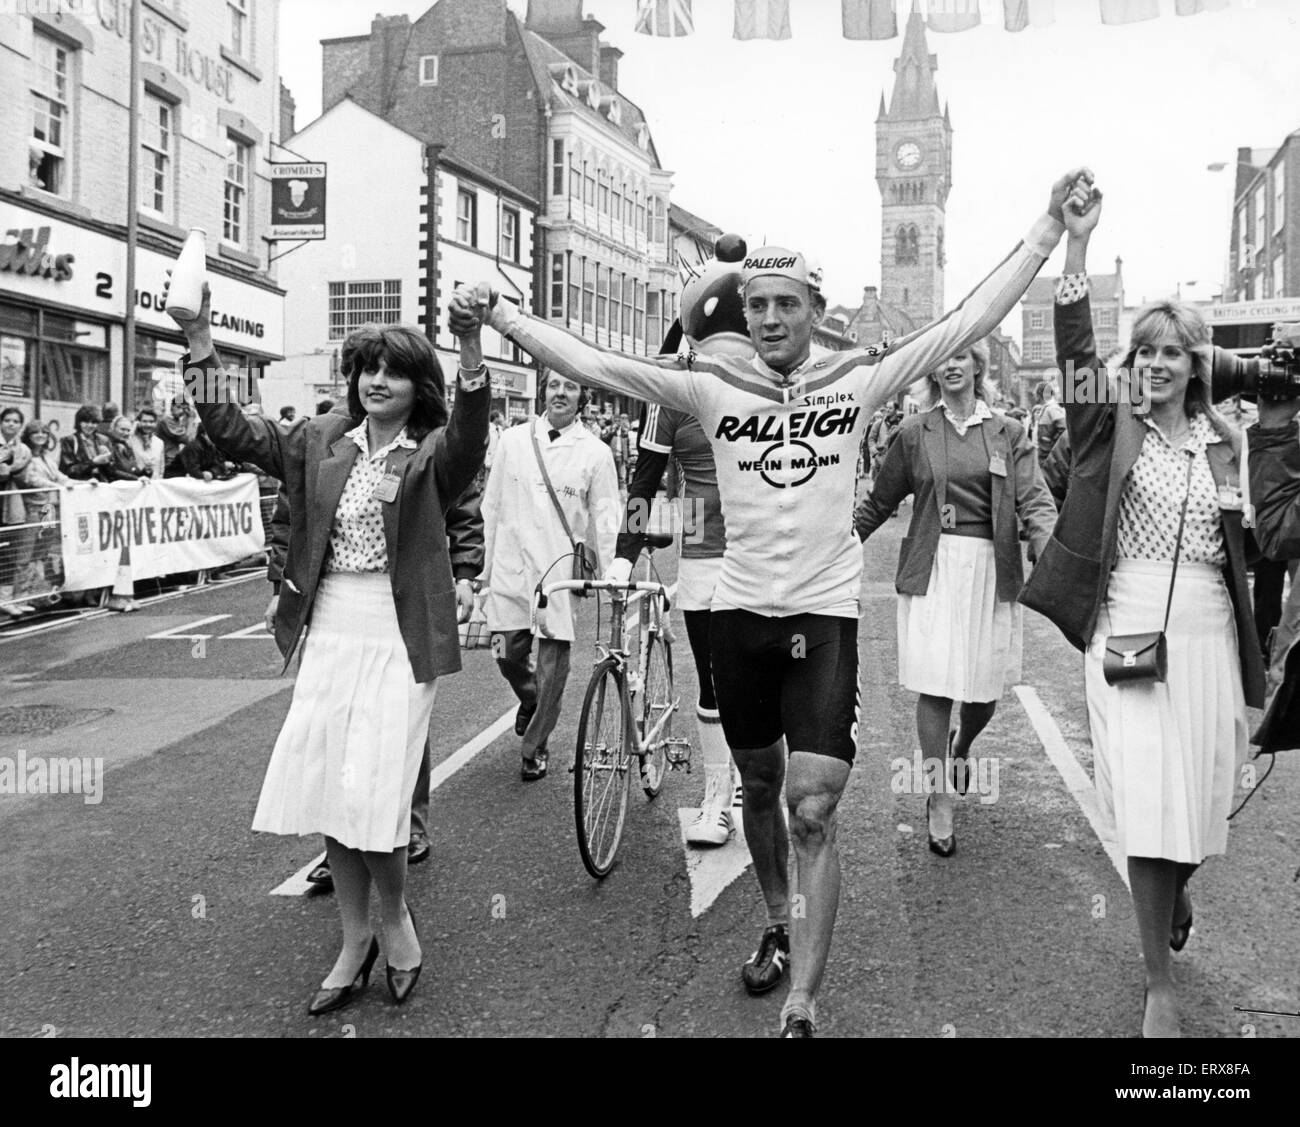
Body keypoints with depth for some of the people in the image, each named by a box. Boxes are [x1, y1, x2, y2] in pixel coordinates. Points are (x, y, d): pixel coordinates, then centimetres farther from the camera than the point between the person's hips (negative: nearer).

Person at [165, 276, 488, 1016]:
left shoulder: (433, 454, -4)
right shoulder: (323, 441, 9)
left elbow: (470, 435, -26)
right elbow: (235, 432, 3)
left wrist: (471, 347, -43)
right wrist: (200, 344, -9)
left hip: (399, 636, -5)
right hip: (329, 630, 5)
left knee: (373, 792, -9)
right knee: (331, 792, 8)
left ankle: (395, 914, 22)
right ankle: (356, 941, 25)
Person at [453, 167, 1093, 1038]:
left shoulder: (859, 379, -2)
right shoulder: (714, 386, -1)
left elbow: (970, 323, -3)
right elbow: (594, 365, -5)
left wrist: (1048, 230, -7)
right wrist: (500, 317, -11)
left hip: (825, 615, -2)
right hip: (739, 609, 3)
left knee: (813, 812, -8)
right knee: (760, 786, 20)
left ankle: (803, 1006, 1)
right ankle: (779, 927, 45)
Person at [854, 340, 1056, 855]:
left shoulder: (1007, 432, 6)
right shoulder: (914, 432, 5)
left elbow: (1035, 502, -3)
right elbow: (879, 502, 13)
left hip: (992, 571, 1)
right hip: (932, 571, -1)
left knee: (985, 690, 8)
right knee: (935, 688, -5)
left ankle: (960, 748, 43)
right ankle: (940, 803, 9)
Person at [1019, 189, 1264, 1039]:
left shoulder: (1221, 442, 11)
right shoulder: (1111, 428, 2)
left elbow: (1239, 548, 16)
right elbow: (1074, 349, -12)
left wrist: (1251, 656, 14)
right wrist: (1078, 243, -20)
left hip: (1207, 631, 3)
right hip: (1130, 627, -3)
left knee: (1200, 793, 10)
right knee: (1148, 804, -5)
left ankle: (1178, 893, 44)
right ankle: (1160, 985, 4)